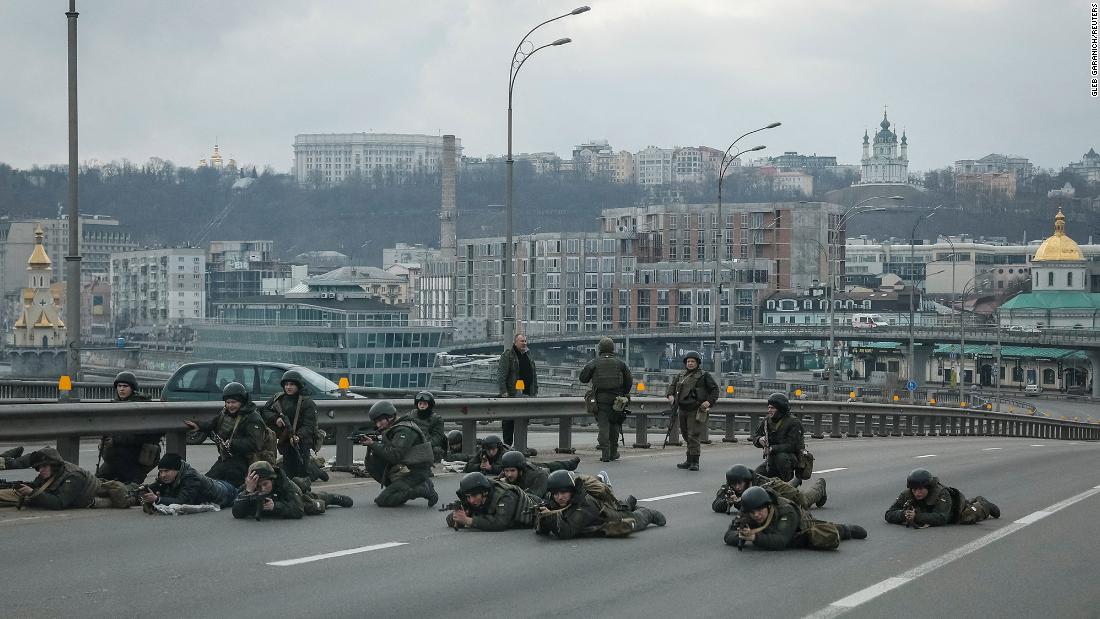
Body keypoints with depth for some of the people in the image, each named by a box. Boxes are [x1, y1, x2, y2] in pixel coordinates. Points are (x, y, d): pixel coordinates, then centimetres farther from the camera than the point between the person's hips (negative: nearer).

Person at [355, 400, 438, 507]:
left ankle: (424, 489, -11)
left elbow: (394, 455, -25)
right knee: (372, 464, 3)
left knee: (382, 501, -16)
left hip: (415, 473, -9)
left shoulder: (404, 430, -17)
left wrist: (373, 445, -19)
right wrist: (372, 443, -7)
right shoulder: (391, 430, 14)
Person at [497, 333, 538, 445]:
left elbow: (534, 374, 23)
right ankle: (507, 444, 3)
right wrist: (503, 391, -19)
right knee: (509, 422, -2)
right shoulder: (507, 355, -6)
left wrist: (535, 390, 17)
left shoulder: (528, 355, 16)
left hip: (526, 393, 6)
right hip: (511, 394, -6)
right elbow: (501, 375, -12)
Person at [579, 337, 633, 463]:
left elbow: (583, 378, 1)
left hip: (600, 398, -2)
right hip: (616, 398, 2)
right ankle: (613, 452, 18)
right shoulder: (620, 363, 4)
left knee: (603, 425, -2)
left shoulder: (594, 363, -2)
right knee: (614, 425, 13)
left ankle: (605, 453, -11)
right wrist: (624, 394, 19)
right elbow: (629, 381, 7)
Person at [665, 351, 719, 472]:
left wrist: (709, 401, -13)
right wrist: (670, 395, 3)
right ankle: (689, 460, 22)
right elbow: (672, 385, 24)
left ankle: (695, 462, -8)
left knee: (693, 436, -12)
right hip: (682, 410, 6)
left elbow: (714, 389, 1)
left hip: (695, 410, -6)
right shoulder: (681, 375, 14)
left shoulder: (704, 375, -2)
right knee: (686, 436, 12)